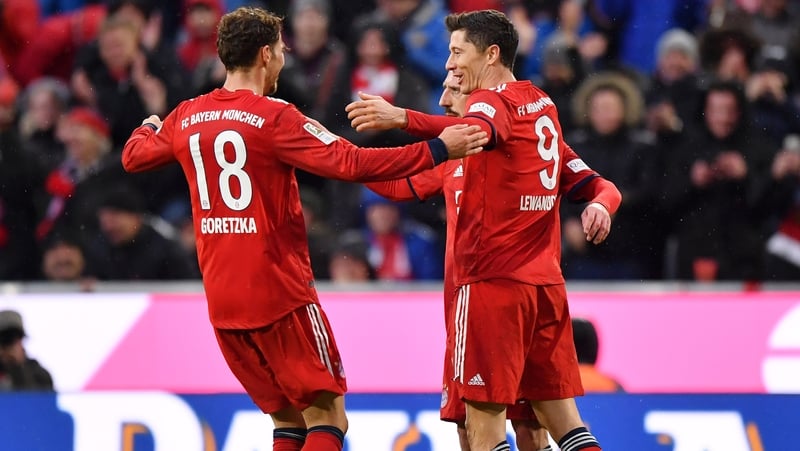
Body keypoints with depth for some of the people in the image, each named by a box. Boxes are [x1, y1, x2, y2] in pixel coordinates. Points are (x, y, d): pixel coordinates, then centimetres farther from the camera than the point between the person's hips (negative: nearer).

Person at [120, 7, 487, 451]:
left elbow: (133, 156, 24)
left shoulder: (186, 118, 7)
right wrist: (437, 150, -17)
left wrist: (148, 128, 47)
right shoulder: (273, 117, -12)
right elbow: (350, 163, -20)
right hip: (280, 297, -7)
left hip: (222, 299, 7)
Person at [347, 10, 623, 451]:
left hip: (492, 281, -8)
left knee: (484, 415, -9)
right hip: (545, 282, 8)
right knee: (560, 412, 9)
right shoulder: (542, 105, 19)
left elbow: (478, 130, -31)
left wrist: (402, 117, -46)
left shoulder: (493, 99, -8)